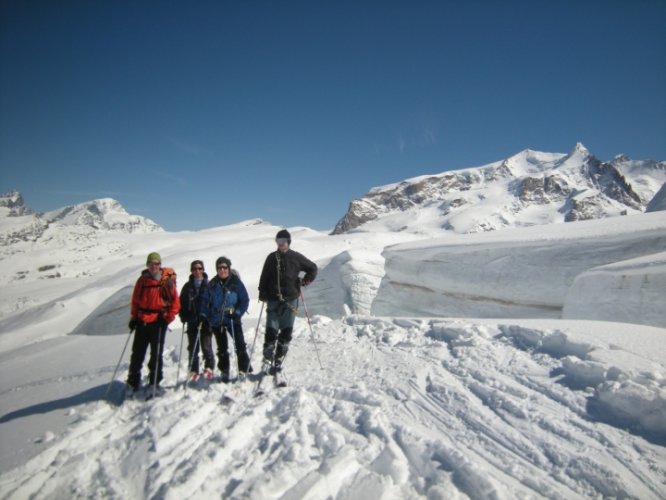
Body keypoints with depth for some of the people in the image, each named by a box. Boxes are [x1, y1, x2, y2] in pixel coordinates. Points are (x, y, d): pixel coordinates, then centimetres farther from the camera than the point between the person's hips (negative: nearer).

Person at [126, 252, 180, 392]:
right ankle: (133, 382, 22)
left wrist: (168, 318, -10)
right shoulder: (142, 280, 5)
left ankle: (154, 383, 16)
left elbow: (175, 302, -3)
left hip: (158, 322, -3)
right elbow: (135, 300, 12)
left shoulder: (167, 281, -6)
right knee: (137, 353, 9)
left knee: (156, 353, 4)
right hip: (142, 321, 3)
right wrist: (134, 317, 7)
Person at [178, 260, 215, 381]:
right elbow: (182, 303, 12)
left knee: (206, 346, -2)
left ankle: (209, 367, 16)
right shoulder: (187, 287, 8)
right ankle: (193, 371, 17)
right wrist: (183, 316, 0)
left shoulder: (208, 285, 0)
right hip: (192, 321, 3)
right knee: (193, 347, 7)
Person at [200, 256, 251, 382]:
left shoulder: (236, 282, -7)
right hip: (216, 320, 3)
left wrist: (237, 313, -17)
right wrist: (203, 315, -3)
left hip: (232, 320, -3)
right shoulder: (212, 284, 1)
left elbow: (245, 300, -5)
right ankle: (224, 371, 28)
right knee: (222, 347, 15)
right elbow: (205, 300, 9)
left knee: (240, 344, -4)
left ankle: (243, 368, 11)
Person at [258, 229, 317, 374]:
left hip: (290, 299, 0)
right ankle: (267, 360, 5)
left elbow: (313, 268, 14)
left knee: (286, 332, 1)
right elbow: (264, 277, 11)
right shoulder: (271, 257, 8)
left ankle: (278, 361, 10)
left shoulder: (296, 257, 4)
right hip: (273, 300, 1)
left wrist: (305, 281, 2)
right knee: (271, 330, -4)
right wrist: (262, 293, 2)